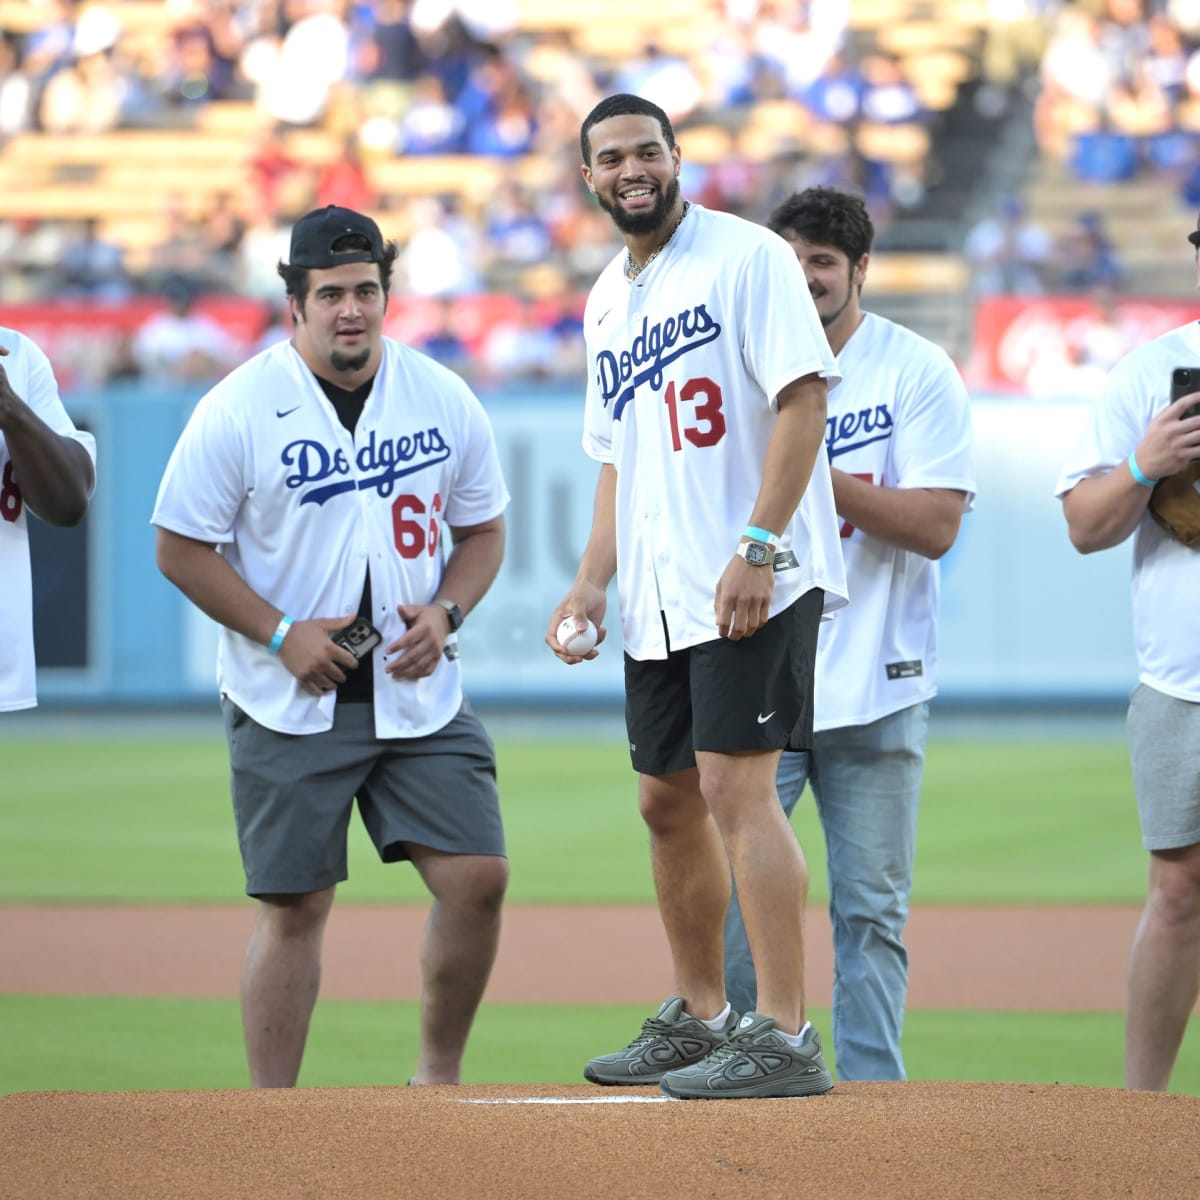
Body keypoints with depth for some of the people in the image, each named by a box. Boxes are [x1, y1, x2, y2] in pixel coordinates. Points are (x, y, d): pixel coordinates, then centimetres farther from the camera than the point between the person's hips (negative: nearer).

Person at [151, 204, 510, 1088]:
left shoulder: (444, 399, 4)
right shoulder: (238, 410, -7)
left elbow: (484, 528, 15)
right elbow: (183, 549, -5)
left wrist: (445, 613, -4)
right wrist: (282, 633, -14)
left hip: (418, 695, 3)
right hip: (290, 709, -3)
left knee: (477, 876, -6)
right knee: (294, 906, -3)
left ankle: (439, 1079, 12)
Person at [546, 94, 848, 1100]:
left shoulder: (746, 257, -7)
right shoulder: (607, 302, 18)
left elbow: (805, 396, -15)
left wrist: (757, 545, -22)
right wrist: (593, 582, 11)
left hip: (754, 583, -9)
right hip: (660, 600, 9)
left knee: (734, 783, -16)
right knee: (669, 801, 13)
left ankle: (786, 1037, -17)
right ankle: (699, 1018, 26)